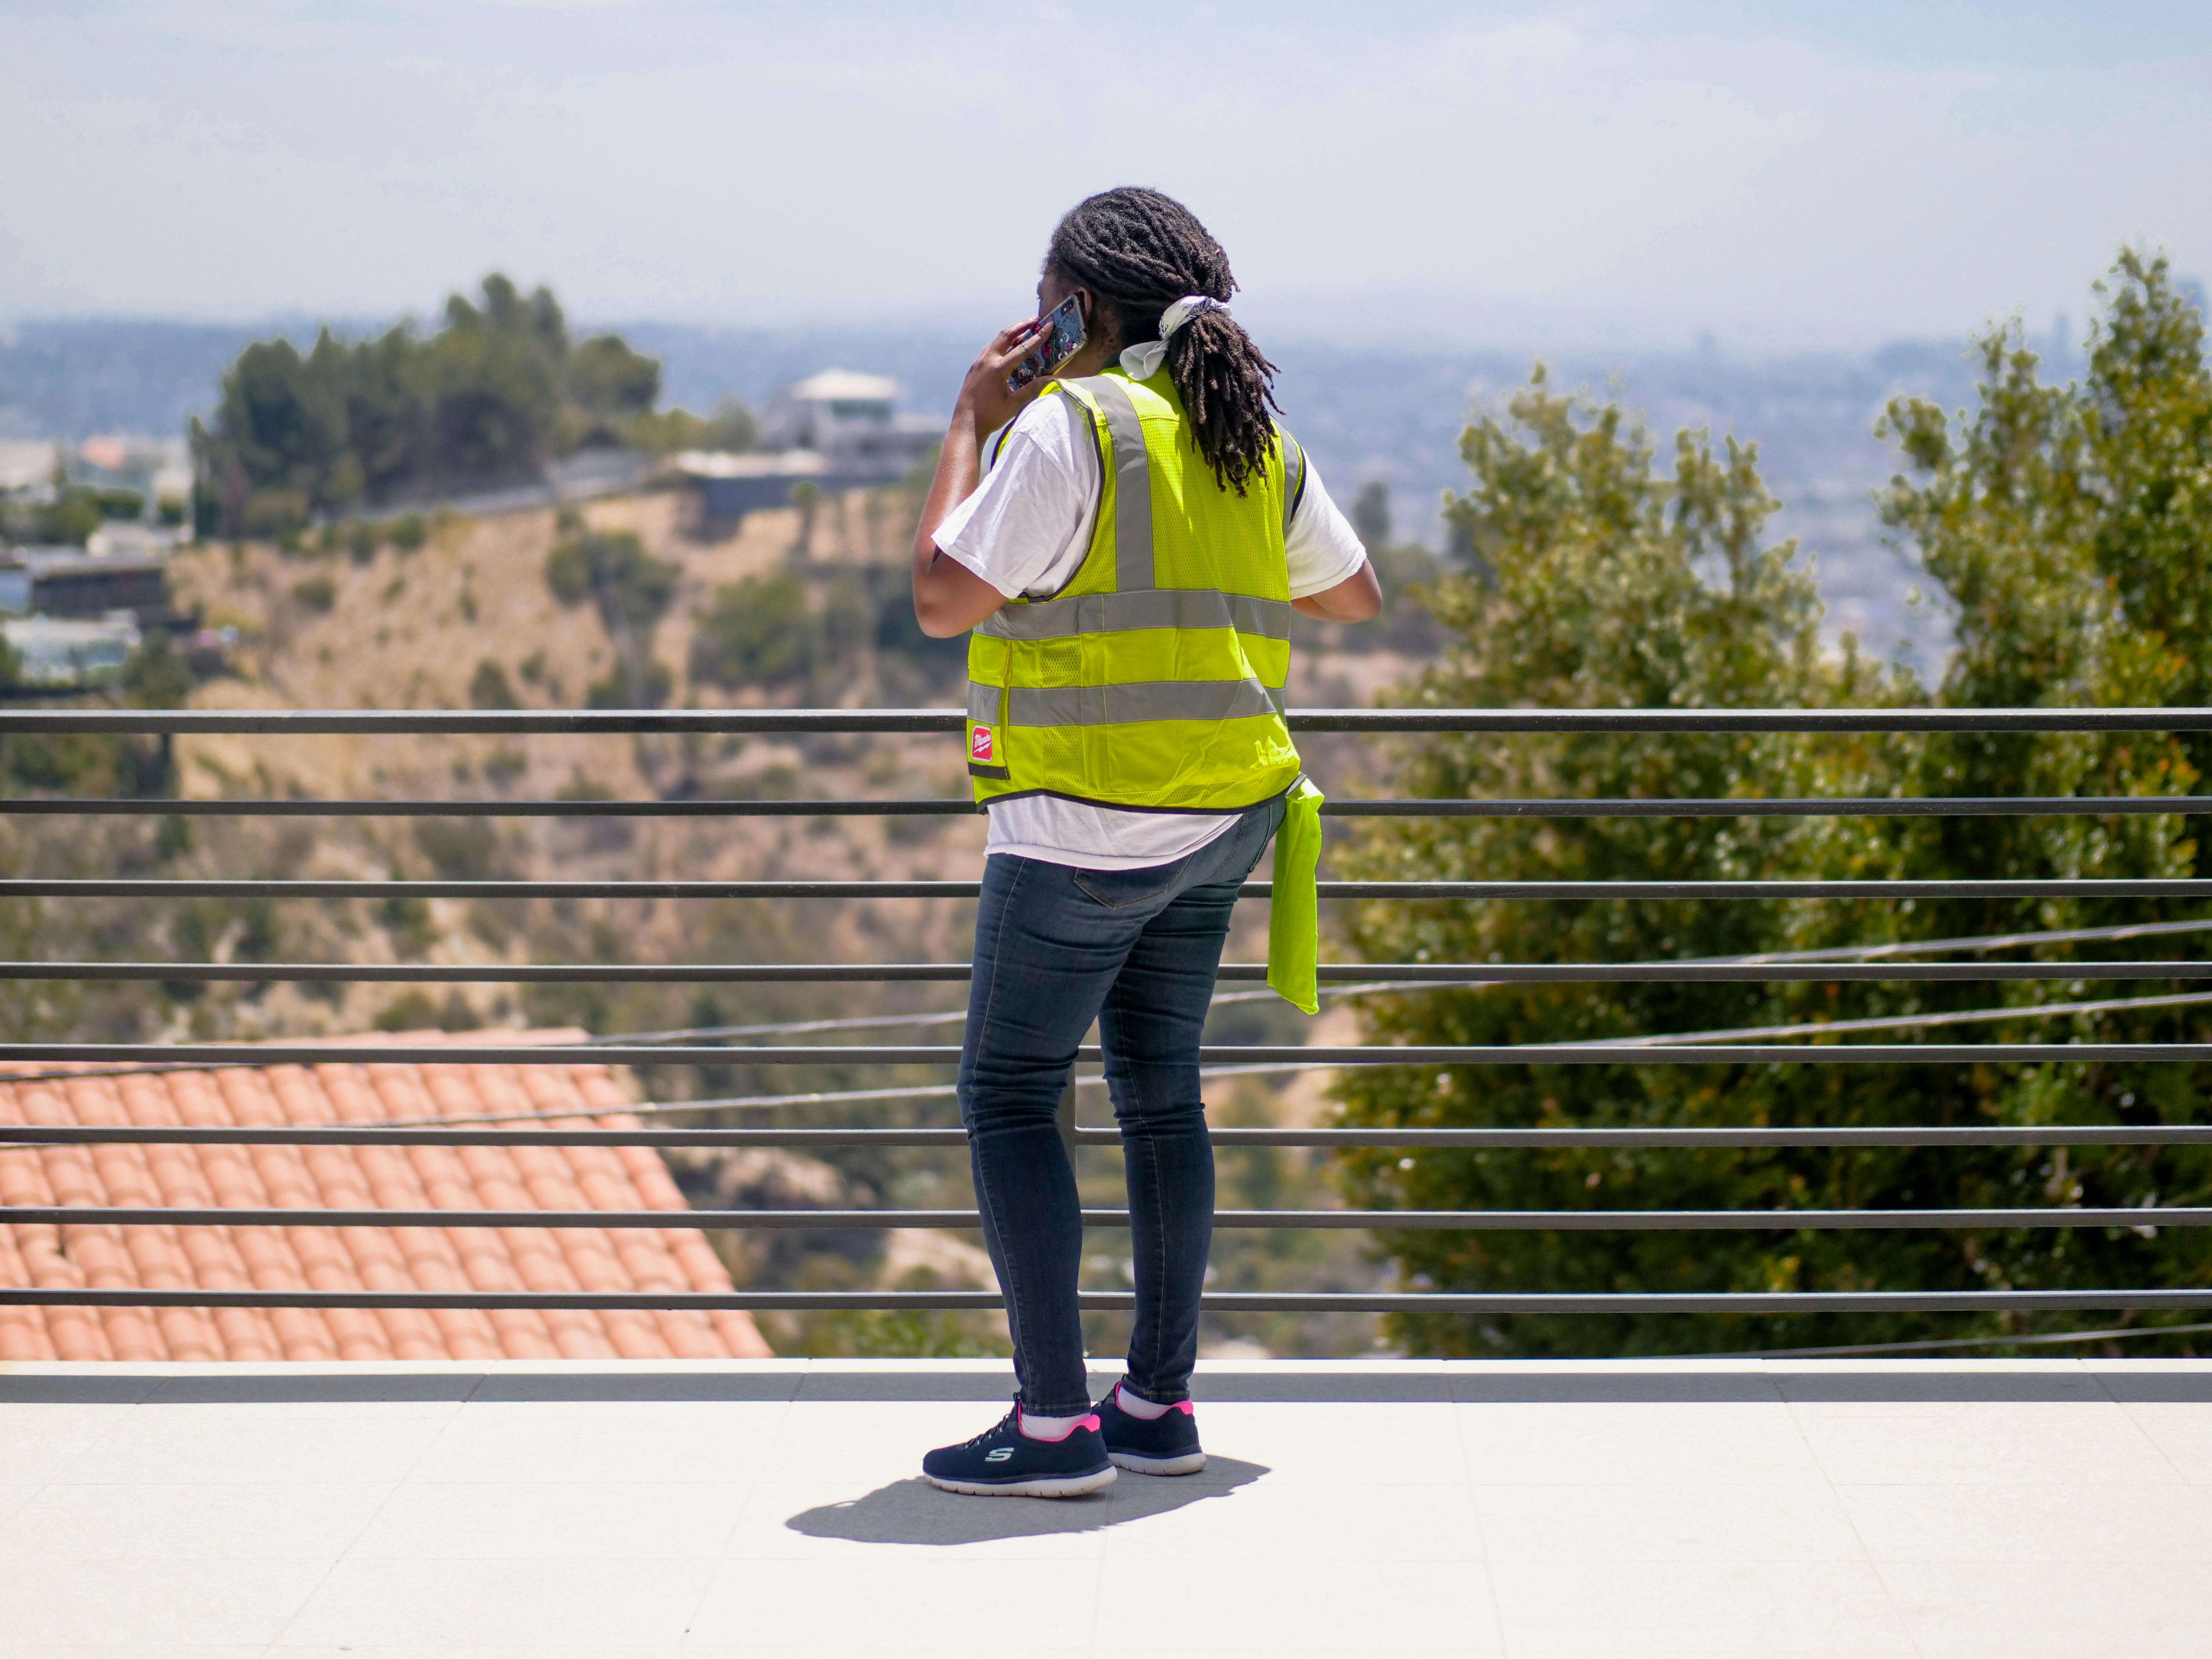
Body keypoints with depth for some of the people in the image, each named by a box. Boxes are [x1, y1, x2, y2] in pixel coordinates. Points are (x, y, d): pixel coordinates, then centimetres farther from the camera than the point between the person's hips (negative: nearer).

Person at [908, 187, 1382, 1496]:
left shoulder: (1072, 424, -13)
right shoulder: (1257, 442, 9)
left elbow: (944, 602, -12)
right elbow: (1354, 595, 23)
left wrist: (971, 426, -3)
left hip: (1087, 821, -8)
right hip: (1221, 814, 8)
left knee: (1010, 1096, -1)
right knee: (1161, 1093, 15)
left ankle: (1056, 1423, -5)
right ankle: (1162, 1405, 18)